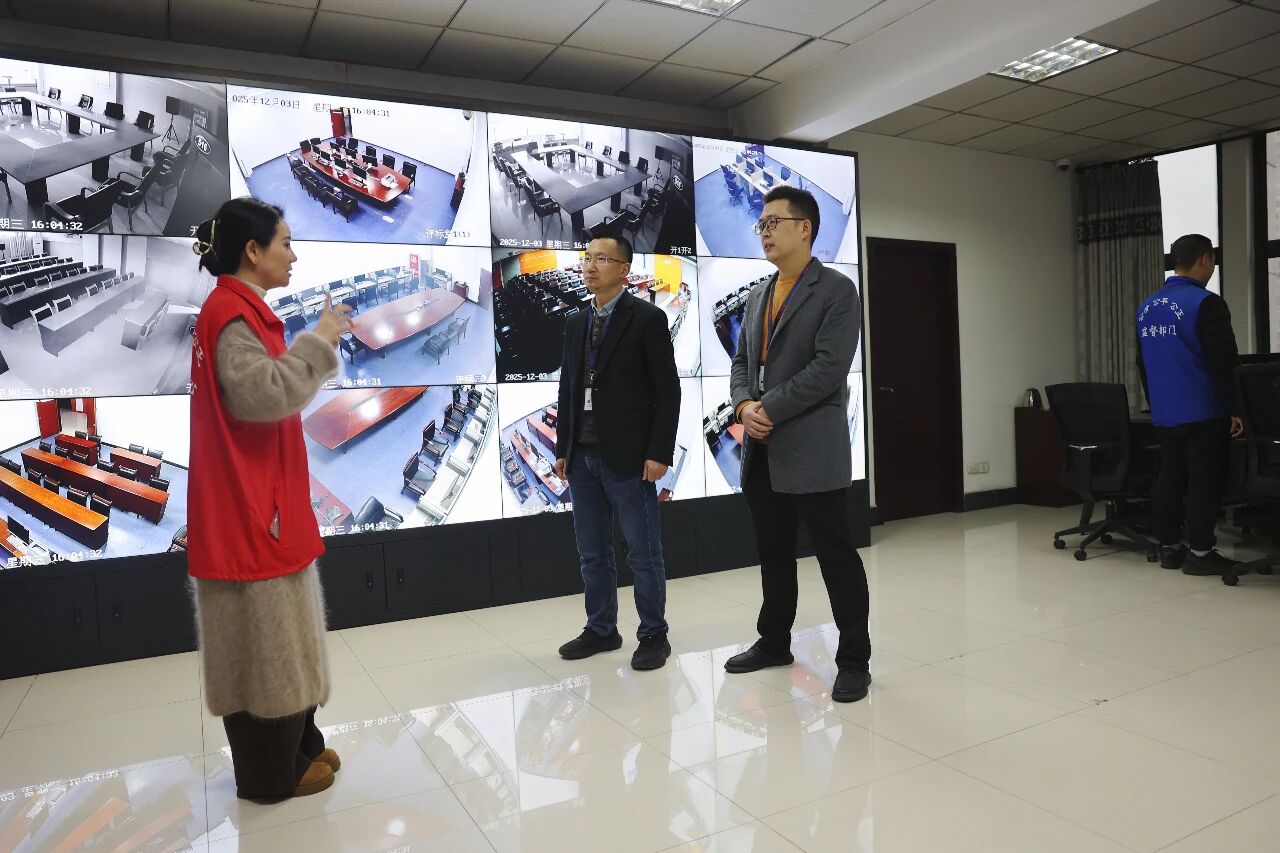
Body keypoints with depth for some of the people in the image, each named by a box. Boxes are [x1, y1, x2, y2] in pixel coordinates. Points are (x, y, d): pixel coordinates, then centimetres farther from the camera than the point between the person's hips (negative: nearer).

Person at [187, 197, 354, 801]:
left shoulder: (240, 310, 15)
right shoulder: (231, 313, -15)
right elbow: (262, 393, -28)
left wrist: (316, 348, 11)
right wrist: (318, 342, -20)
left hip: (263, 501, 10)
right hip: (248, 509, -10)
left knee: (275, 636, 16)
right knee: (263, 640, 1)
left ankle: (295, 749, 28)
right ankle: (273, 773, 15)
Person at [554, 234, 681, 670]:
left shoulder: (648, 318, -4)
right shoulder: (576, 323, 14)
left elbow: (668, 391, -8)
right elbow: (567, 390, 15)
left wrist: (659, 453, -14)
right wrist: (562, 449, 10)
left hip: (628, 457, -6)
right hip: (582, 458, 6)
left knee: (643, 553, 3)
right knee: (592, 553, 13)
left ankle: (653, 635, 17)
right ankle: (601, 629, 26)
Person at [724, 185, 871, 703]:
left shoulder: (837, 291, -6)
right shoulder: (757, 296, 16)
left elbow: (829, 368, -16)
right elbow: (742, 362, 14)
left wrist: (769, 409, -16)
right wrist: (744, 405, -6)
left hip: (811, 449, -7)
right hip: (760, 450, 7)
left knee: (836, 556, 2)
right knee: (773, 554, 17)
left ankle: (854, 660, 16)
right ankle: (774, 643, 32)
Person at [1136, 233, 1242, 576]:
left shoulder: (1147, 307, 9)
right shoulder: (1206, 303, -13)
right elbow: (1225, 363, -14)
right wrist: (1235, 409, -8)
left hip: (1164, 413, 7)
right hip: (1203, 413, -7)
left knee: (1170, 479, 12)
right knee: (1205, 482, 0)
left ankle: (1169, 547, 18)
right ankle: (1199, 552, 5)